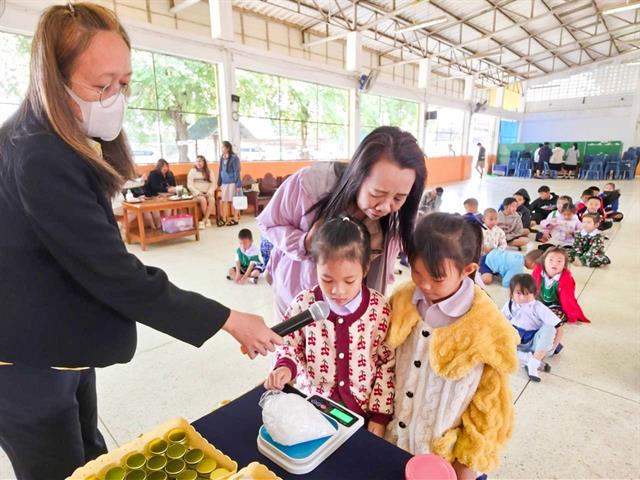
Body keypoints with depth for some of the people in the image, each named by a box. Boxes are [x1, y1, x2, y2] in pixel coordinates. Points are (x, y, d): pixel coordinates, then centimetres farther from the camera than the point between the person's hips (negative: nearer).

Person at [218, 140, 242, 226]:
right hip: (224, 183, 6)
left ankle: (235, 219, 10)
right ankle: (225, 218, 17)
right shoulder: (222, 158, 10)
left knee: (233, 201, 0)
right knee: (224, 201, 8)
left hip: (232, 183, -6)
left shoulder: (234, 158, -9)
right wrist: (219, 183, 13)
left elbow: (237, 172, -12)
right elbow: (221, 171, 15)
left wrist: (238, 185, -15)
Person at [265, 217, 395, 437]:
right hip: (312, 403, 1)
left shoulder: (379, 307, -13)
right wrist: (285, 367, -19)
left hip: (363, 409, -1)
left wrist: (380, 415, -4)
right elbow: (289, 346, 2)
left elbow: (388, 363, -4)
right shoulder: (303, 303, -13)